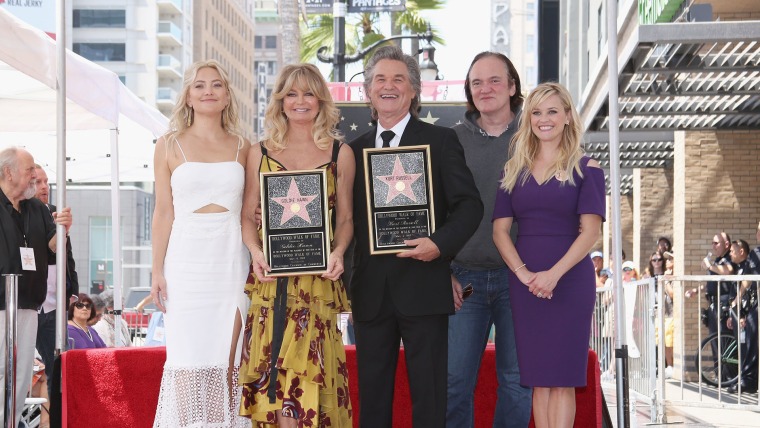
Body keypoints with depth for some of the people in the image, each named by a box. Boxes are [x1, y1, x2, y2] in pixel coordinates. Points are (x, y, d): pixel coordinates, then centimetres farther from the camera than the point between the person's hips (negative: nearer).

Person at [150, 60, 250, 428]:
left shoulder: (242, 147, 10)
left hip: (231, 260, 2)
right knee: (188, 359, -2)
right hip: (187, 260, -1)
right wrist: (158, 272, -2)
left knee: (227, 361, 2)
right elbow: (163, 213, 3)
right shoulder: (170, 145, 5)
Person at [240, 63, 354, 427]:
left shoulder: (340, 153, 9)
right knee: (274, 371, -3)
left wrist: (338, 252, -8)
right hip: (271, 276, 1)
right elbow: (248, 215, 10)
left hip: (318, 277, -1)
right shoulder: (260, 153, 11)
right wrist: (255, 251, -7)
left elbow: (345, 218, 10)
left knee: (309, 371, -6)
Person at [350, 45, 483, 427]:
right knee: (372, 395, 8)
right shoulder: (356, 150, 14)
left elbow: (469, 205, -3)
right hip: (371, 291, 4)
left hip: (423, 285, -3)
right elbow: (349, 217, 14)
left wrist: (440, 244, -18)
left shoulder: (440, 141, 4)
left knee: (428, 395, 0)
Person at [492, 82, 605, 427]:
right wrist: (523, 272, -12)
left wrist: (553, 274, -19)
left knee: (562, 377, -3)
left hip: (570, 279, -3)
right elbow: (500, 230, 5)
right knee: (538, 377, 4)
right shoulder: (514, 169, 11)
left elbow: (590, 231, -7)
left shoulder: (585, 169, 2)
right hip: (524, 282, 3)